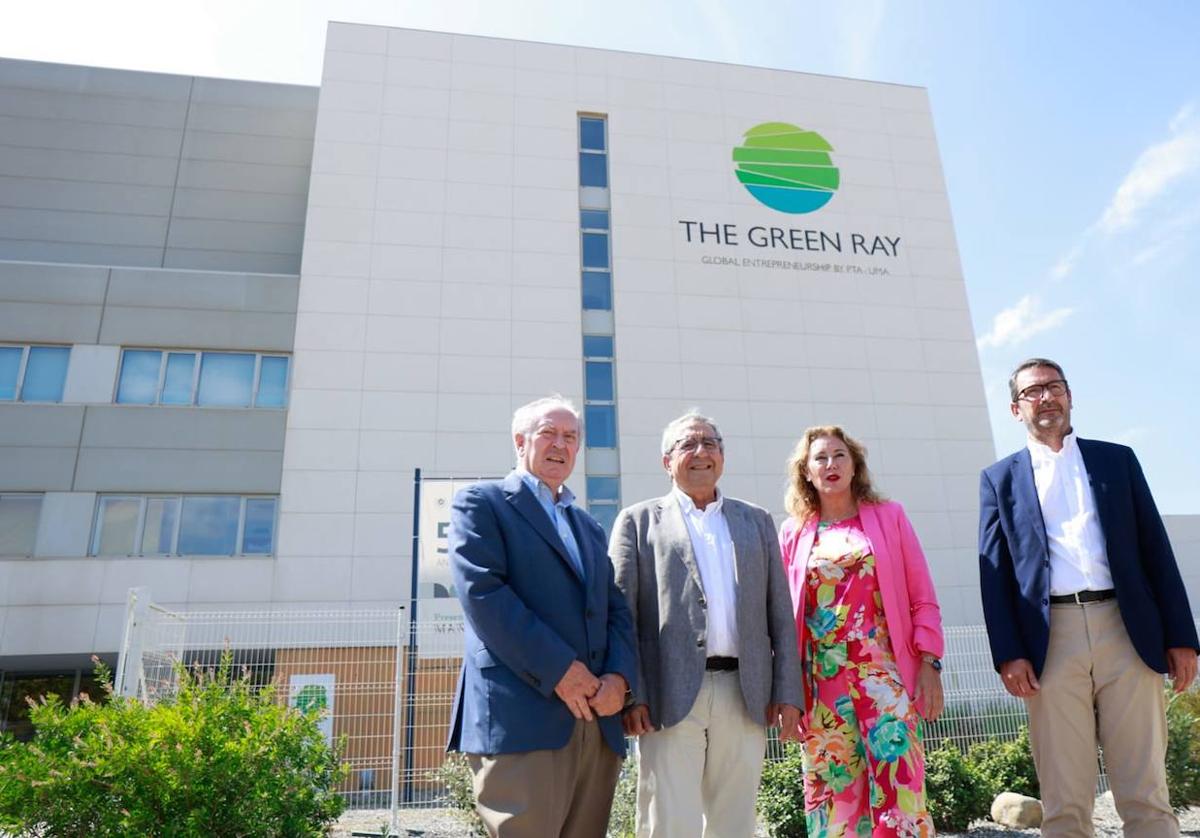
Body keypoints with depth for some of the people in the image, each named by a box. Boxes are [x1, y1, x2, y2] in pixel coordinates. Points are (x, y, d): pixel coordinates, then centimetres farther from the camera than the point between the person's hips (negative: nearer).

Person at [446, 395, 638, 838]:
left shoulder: (589, 526, 24)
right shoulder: (482, 502, 4)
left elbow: (617, 609, 16)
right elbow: (481, 592, -10)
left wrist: (619, 675, -4)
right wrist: (558, 669, -15)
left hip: (596, 720, 6)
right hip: (520, 717, -6)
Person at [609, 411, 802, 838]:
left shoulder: (756, 521, 16)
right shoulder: (638, 521, 7)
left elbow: (780, 613, 13)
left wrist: (787, 692, 5)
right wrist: (630, 695, -8)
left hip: (745, 696, 3)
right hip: (670, 696, -3)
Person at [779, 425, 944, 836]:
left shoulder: (889, 517, 7)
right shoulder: (793, 533, 9)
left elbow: (922, 599, 5)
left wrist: (930, 664, -4)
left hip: (884, 670, -1)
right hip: (821, 678, 1)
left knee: (897, 784, -5)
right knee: (833, 789, 6)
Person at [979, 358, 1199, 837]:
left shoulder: (1117, 459, 15)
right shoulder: (999, 478, 11)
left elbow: (1156, 550, 10)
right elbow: (993, 572, 4)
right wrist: (1008, 653, -6)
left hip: (1127, 632, 1)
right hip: (1051, 641, -1)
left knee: (1147, 796, 4)